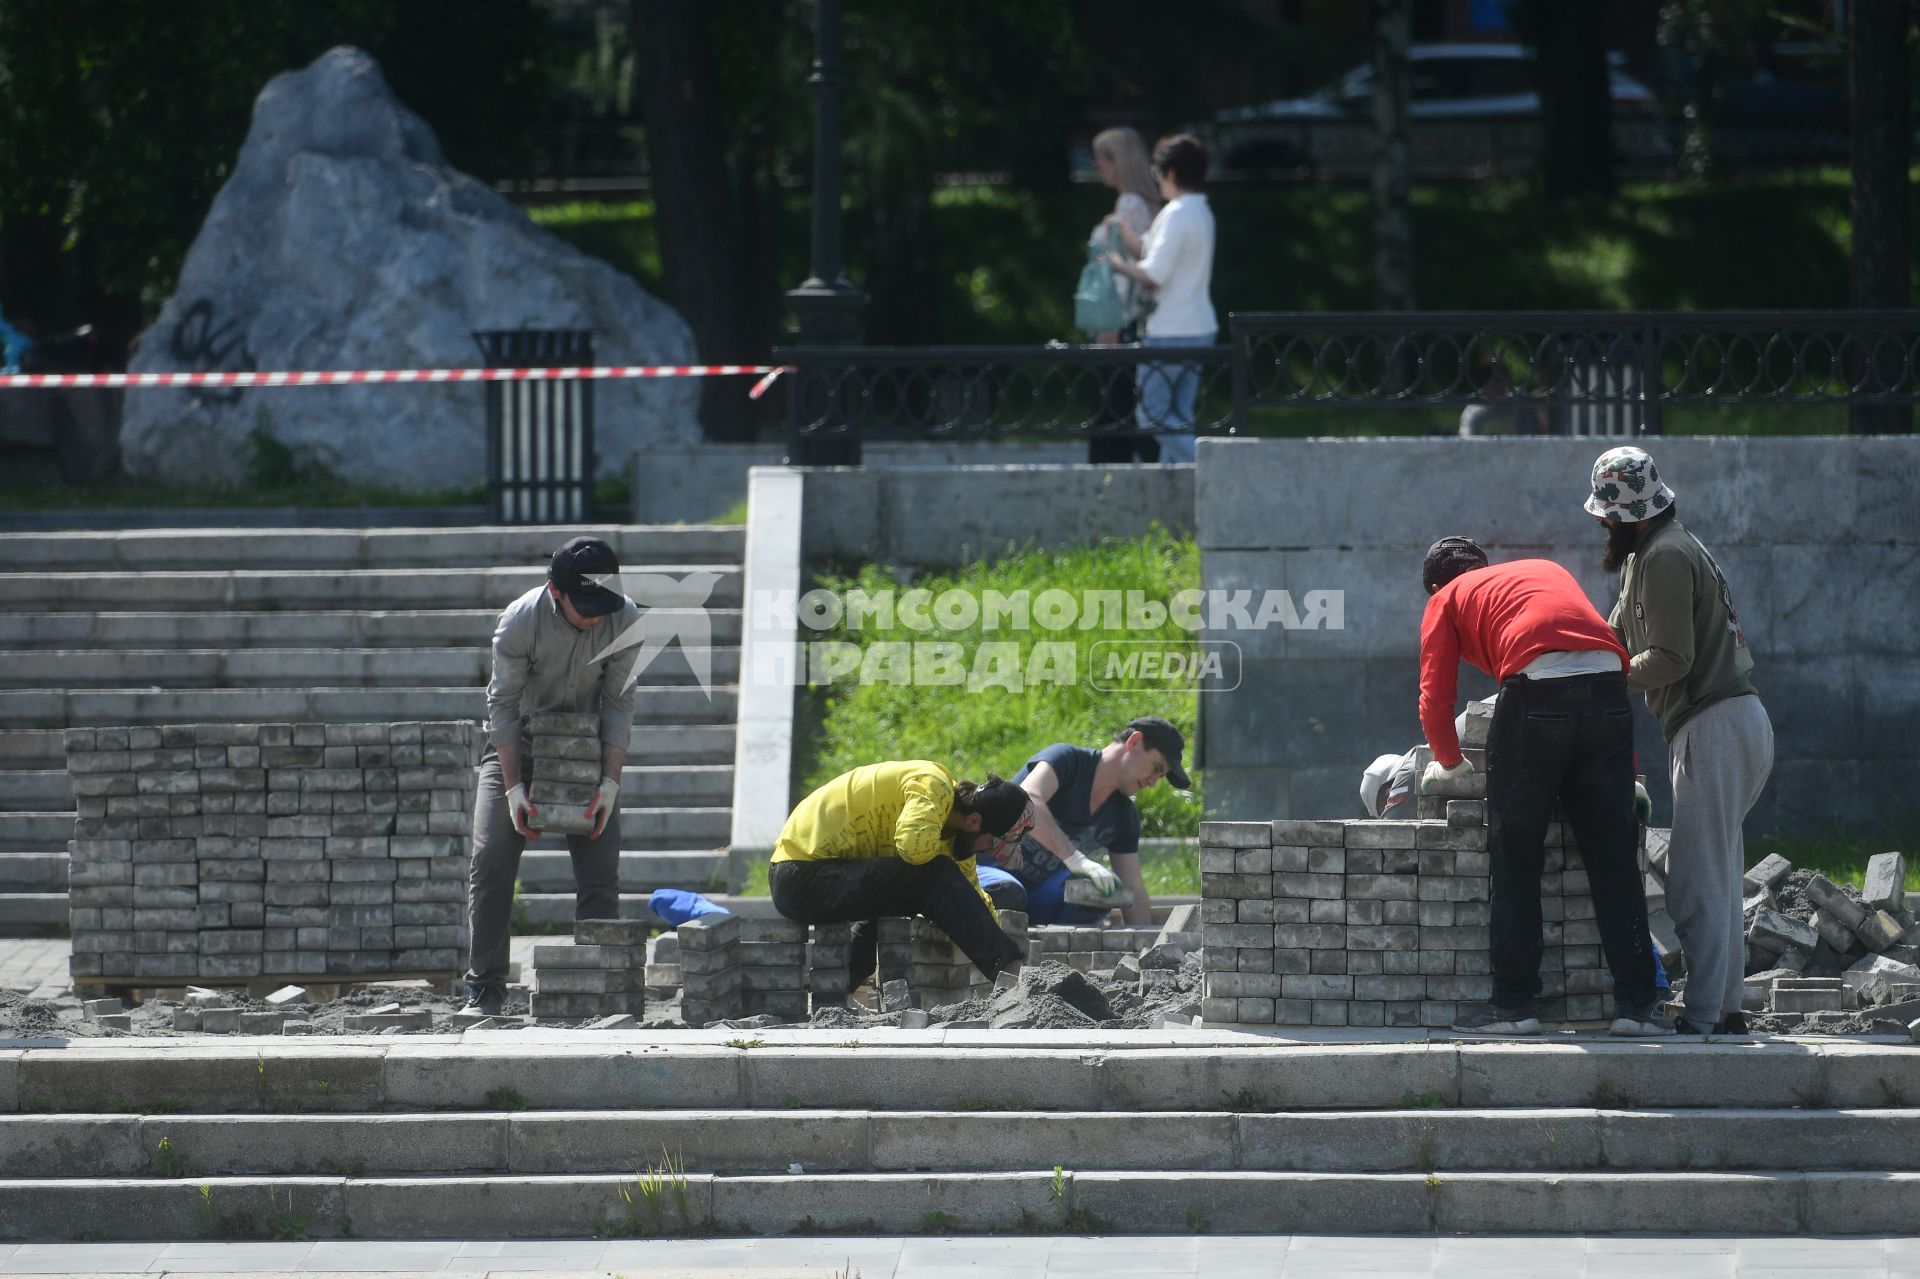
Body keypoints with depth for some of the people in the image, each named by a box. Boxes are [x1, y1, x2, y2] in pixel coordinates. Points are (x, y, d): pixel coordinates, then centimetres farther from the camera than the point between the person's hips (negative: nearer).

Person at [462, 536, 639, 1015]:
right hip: (517, 745, -1)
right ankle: (485, 988, -9)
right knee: (490, 864, -12)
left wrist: (610, 782, -19)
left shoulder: (625, 620, -20)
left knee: (600, 872, -8)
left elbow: (618, 704, -12)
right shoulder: (520, 620, -25)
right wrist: (514, 787, -23)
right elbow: (503, 704, -18)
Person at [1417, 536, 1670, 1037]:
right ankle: (1635, 1002, 6)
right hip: (1608, 686, 4)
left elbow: (1435, 699, 13)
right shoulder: (1548, 570, 35)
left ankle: (1514, 1003, 5)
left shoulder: (1447, 600, 22)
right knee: (1614, 859, 8)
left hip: (1537, 688, -4)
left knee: (1516, 860, 6)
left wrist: (1449, 762, 31)